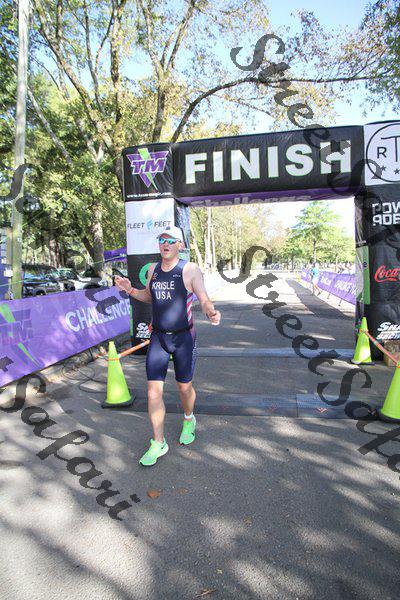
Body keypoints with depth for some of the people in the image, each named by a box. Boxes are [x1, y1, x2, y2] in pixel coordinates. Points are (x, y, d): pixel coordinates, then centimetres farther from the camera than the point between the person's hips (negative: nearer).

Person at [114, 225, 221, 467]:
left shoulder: (191, 270, -10)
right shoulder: (153, 269, 5)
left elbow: (204, 300, -13)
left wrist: (212, 312, -35)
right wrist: (131, 290, 3)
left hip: (184, 338, -3)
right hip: (158, 338, 4)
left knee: (184, 386, 13)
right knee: (154, 392, -1)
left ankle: (189, 419, 46)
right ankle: (158, 444, 14)